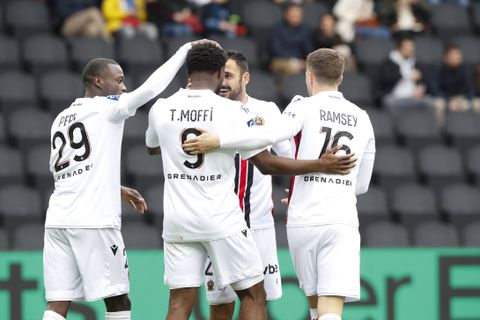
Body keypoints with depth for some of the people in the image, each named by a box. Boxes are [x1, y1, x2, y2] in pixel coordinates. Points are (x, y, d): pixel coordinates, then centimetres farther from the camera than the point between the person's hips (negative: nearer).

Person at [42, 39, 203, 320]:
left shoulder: (61, 118, 21)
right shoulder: (106, 107, -1)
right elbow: (150, 89, -11)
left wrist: (116, 190, 32)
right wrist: (186, 49, -2)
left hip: (58, 219, 7)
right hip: (94, 220, -7)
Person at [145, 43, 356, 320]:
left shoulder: (161, 109, 3)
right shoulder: (232, 111, -7)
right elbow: (266, 163, -6)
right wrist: (320, 165, 0)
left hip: (178, 221, 3)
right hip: (222, 221, -3)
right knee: (253, 295, 8)